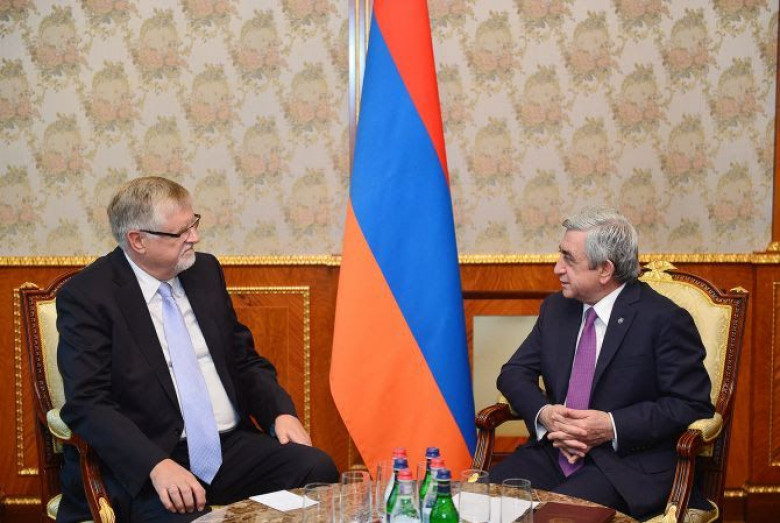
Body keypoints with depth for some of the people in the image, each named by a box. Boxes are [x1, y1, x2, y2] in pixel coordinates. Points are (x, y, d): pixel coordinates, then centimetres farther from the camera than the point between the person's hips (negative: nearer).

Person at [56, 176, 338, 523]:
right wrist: (157, 465, -28)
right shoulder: (85, 296, -5)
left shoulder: (205, 270, 13)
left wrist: (281, 413, 0)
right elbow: (87, 404, -13)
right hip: (146, 464, -6)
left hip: (232, 445, 6)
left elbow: (245, 361, 19)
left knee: (318, 469, -18)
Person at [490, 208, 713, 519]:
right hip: (555, 452, 6)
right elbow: (514, 373, 12)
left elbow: (692, 405, -9)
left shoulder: (664, 320, -8)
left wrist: (612, 427, -18)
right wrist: (544, 414, -10)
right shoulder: (555, 308, 11)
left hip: (629, 463, -5)